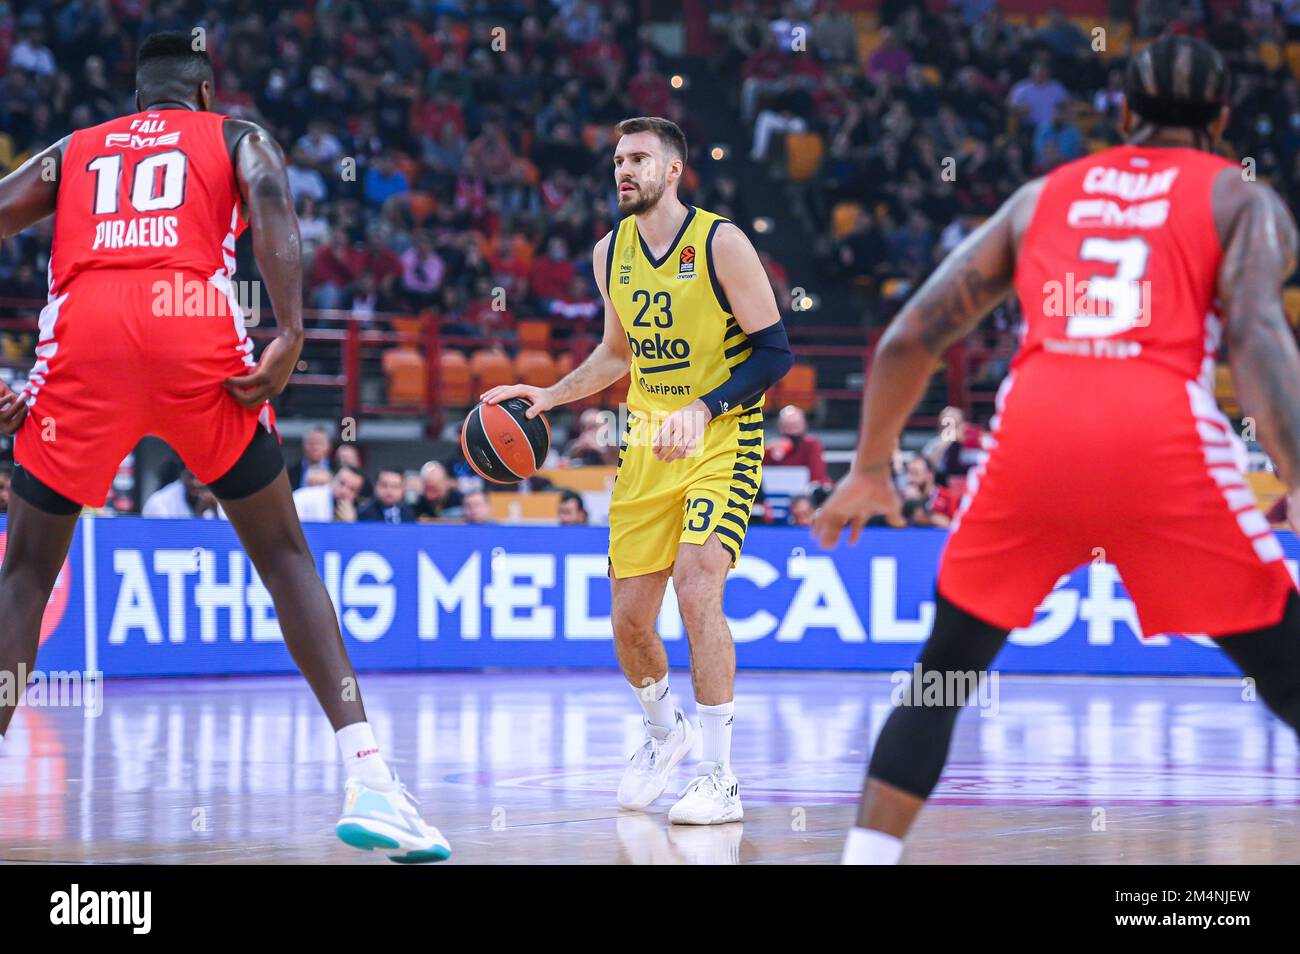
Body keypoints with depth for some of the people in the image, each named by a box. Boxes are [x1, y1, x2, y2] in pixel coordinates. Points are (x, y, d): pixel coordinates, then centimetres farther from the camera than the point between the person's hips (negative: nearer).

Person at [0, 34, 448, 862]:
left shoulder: (71, 153, 32)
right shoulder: (237, 137, 25)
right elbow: (269, 199, 1)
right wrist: (291, 334, -9)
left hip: (82, 334, 1)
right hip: (194, 329, -1)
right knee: (284, 553, 11)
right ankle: (369, 779, -1)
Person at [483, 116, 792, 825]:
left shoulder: (720, 243, -12)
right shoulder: (611, 252, 6)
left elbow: (775, 352, -12)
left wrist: (702, 410, -24)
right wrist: (548, 396, 10)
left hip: (722, 439, -6)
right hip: (646, 444, 6)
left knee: (697, 588, -23)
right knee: (628, 619, 5)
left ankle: (720, 778, -15)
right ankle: (662, 731, 36)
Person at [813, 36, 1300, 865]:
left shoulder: (1044, 196, 27)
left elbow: (911, 338, 25)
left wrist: (872, 468, 38)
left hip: (1035, 426, 2)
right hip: (1164, 436, -2)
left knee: (941, 681, 22)